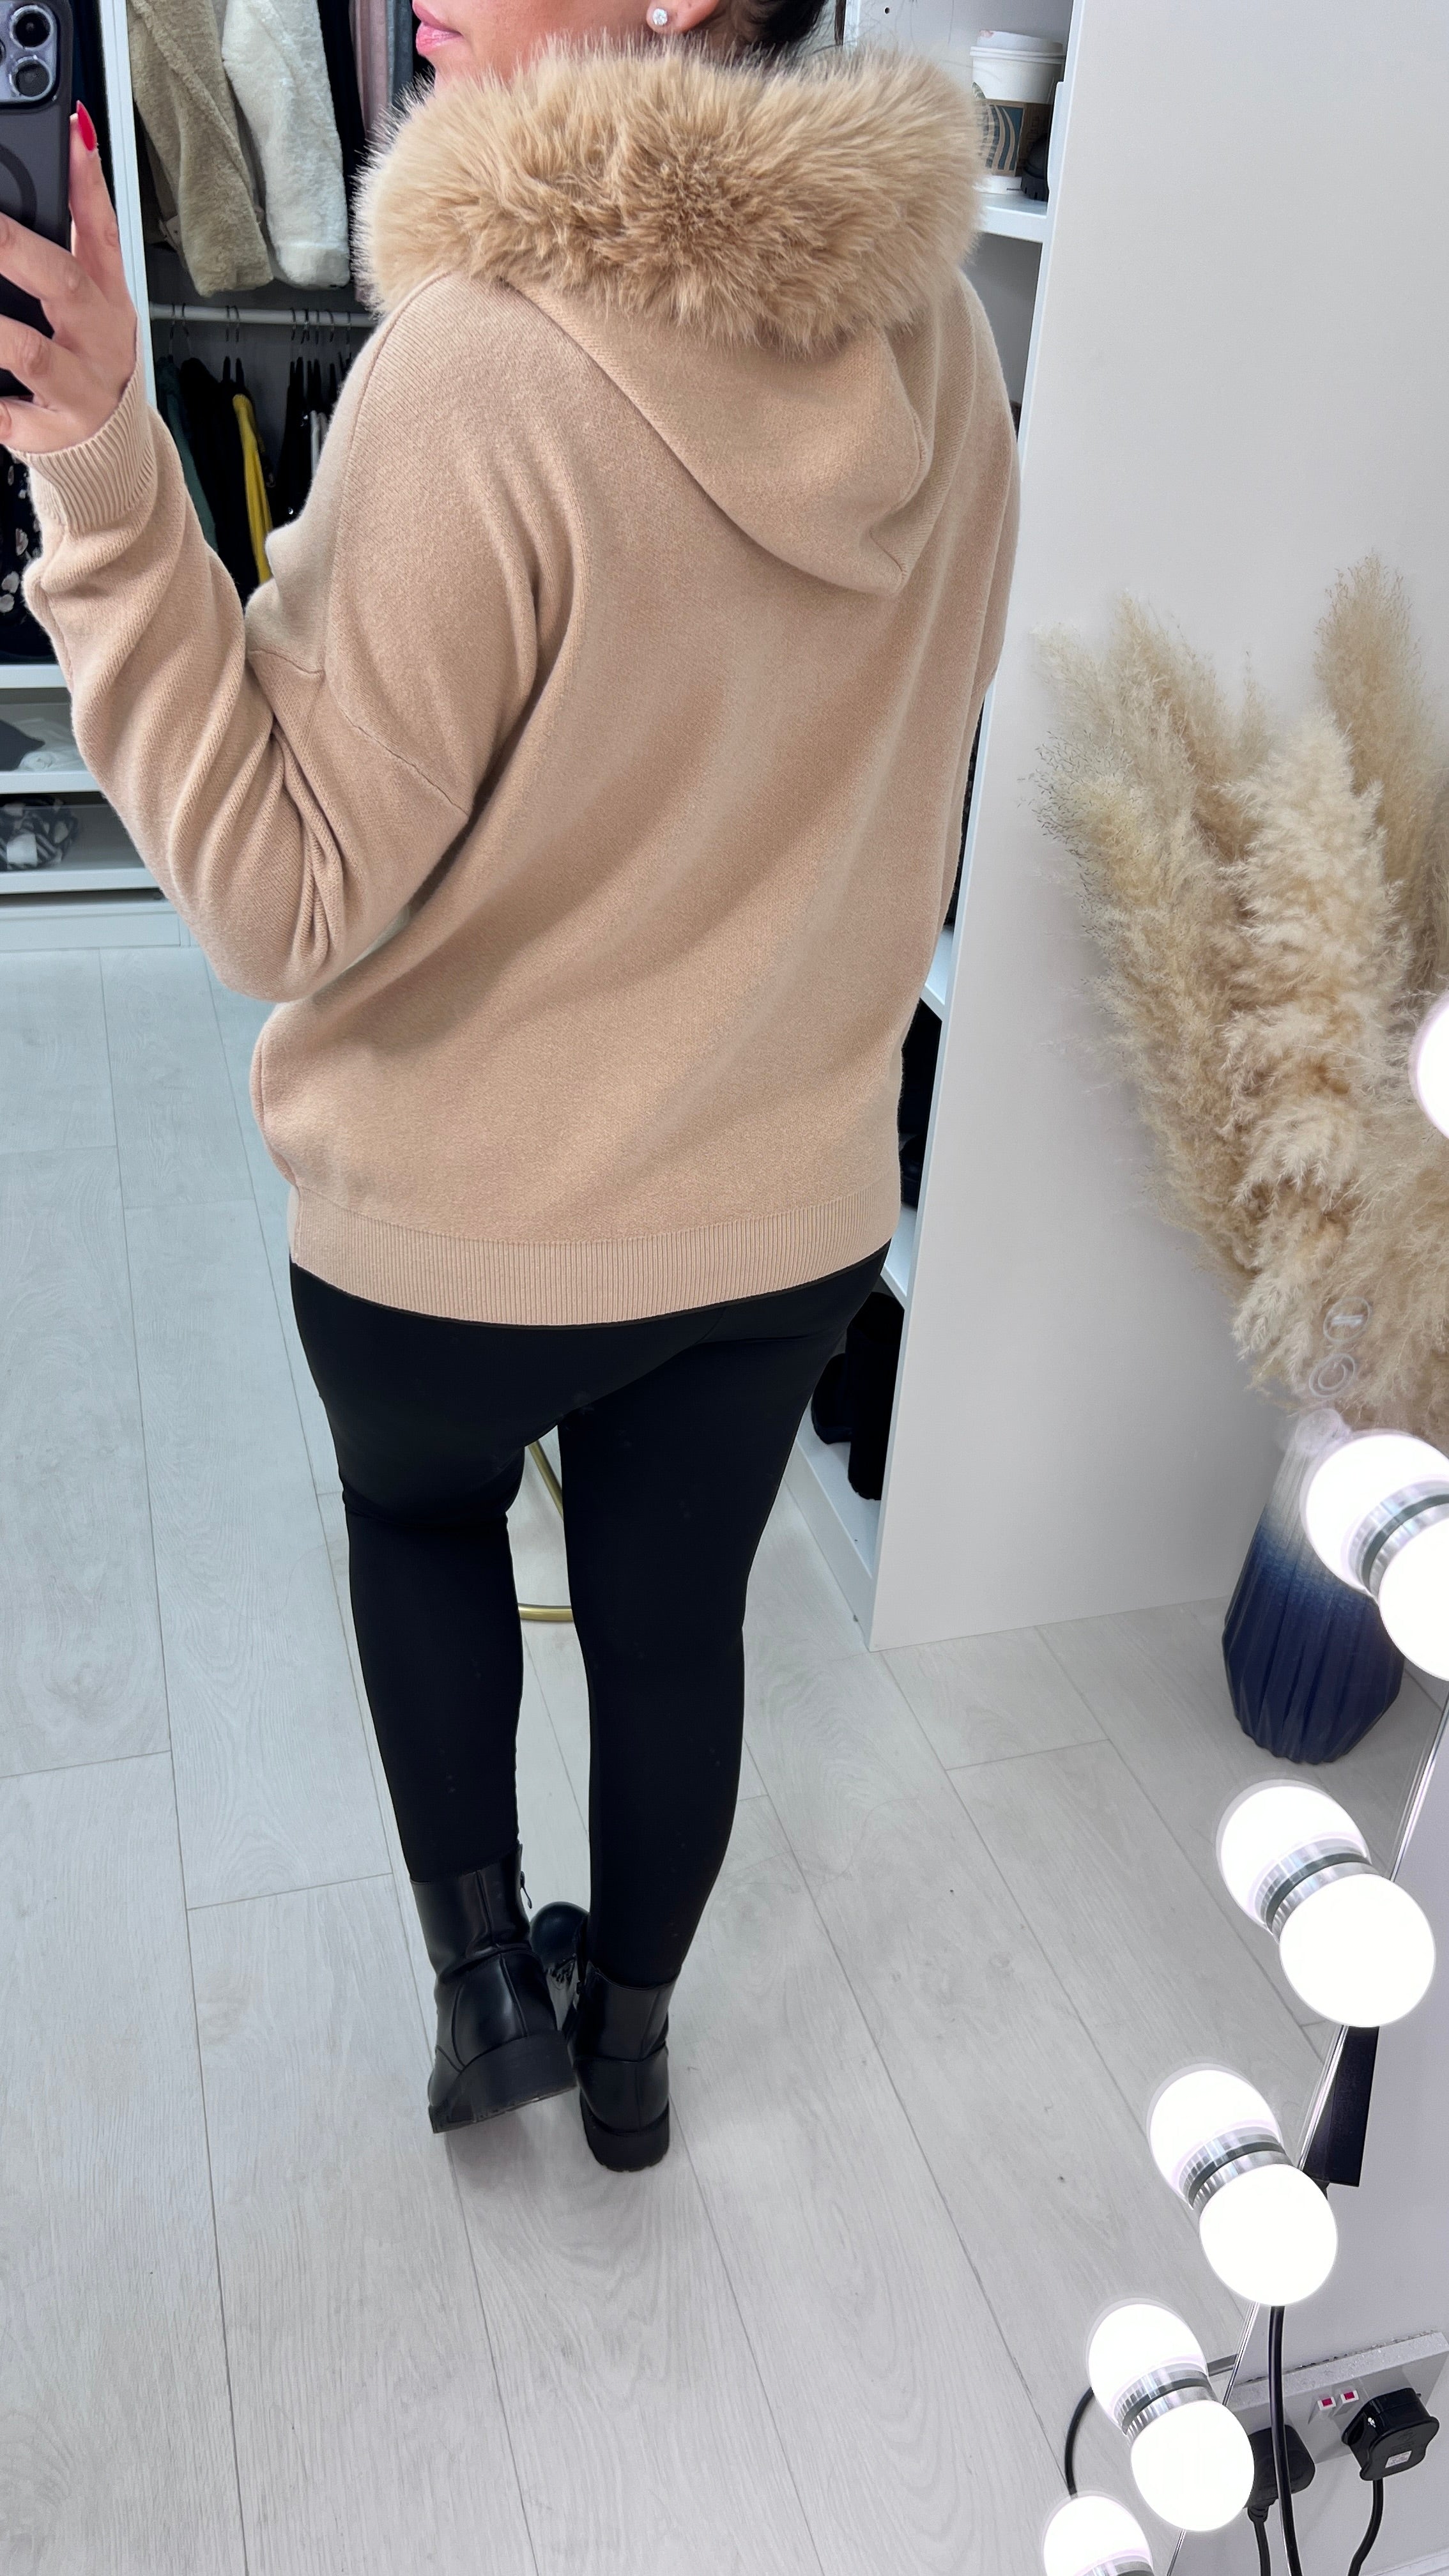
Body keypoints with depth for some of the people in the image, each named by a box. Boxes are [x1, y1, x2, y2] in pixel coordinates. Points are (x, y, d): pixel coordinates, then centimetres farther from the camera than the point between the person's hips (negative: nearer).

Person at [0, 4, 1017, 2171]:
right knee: (673, 1620, 24)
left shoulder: (481, 369, -25)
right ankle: (626, 2041, 48)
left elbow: (287, 897, -22)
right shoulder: (934, 339, -5)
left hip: (463, 1237, -4)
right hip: (794, 1201, 5)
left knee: (416, 1505, 29)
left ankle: (483, 1981, 35)